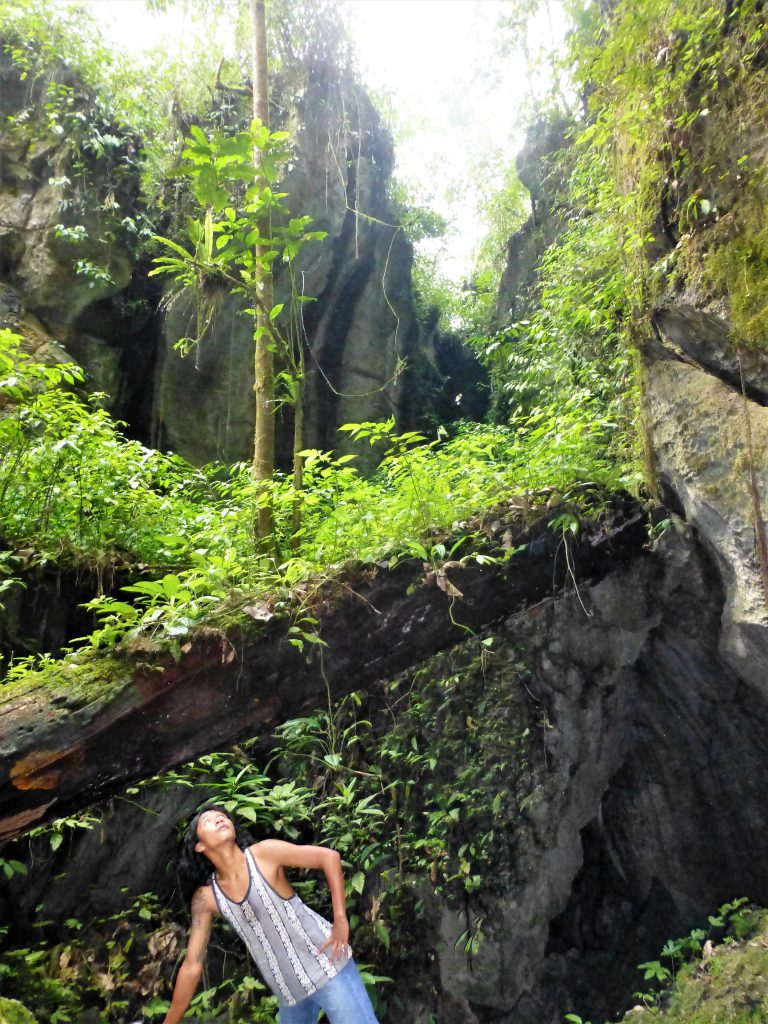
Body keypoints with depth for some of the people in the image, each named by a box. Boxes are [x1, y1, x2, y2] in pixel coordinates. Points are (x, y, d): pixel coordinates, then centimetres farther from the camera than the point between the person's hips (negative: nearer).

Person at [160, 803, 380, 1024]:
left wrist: (340, 920, -17)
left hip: (326, 966, -4)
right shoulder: (205, 898, -4)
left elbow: (330, 856, -14)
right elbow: (192, 966, 2)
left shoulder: (264, 853, -15)